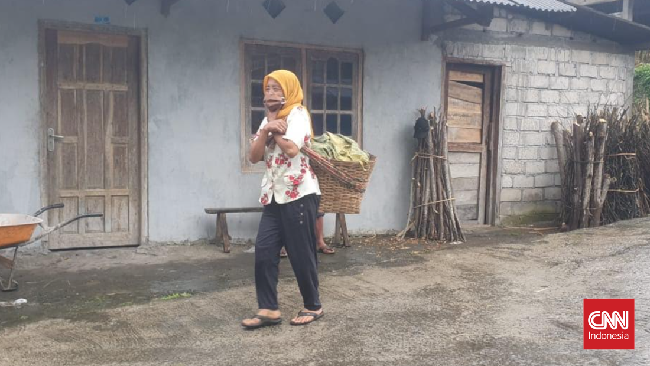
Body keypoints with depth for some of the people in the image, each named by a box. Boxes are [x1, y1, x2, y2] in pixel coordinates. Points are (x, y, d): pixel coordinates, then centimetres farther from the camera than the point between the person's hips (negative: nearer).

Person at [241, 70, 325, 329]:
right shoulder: (268, 119, 17)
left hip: (299, 194, -7)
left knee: (301, 254, 1)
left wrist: (275, 130, -7)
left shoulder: (298, 114, -6)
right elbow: (254, 157, 5)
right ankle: (268, 309, 6)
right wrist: (266, 129, -9)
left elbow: (292, 149, -23)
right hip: (274, 195, 7)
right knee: (264, 252, -1)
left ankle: (313, 306, 16)